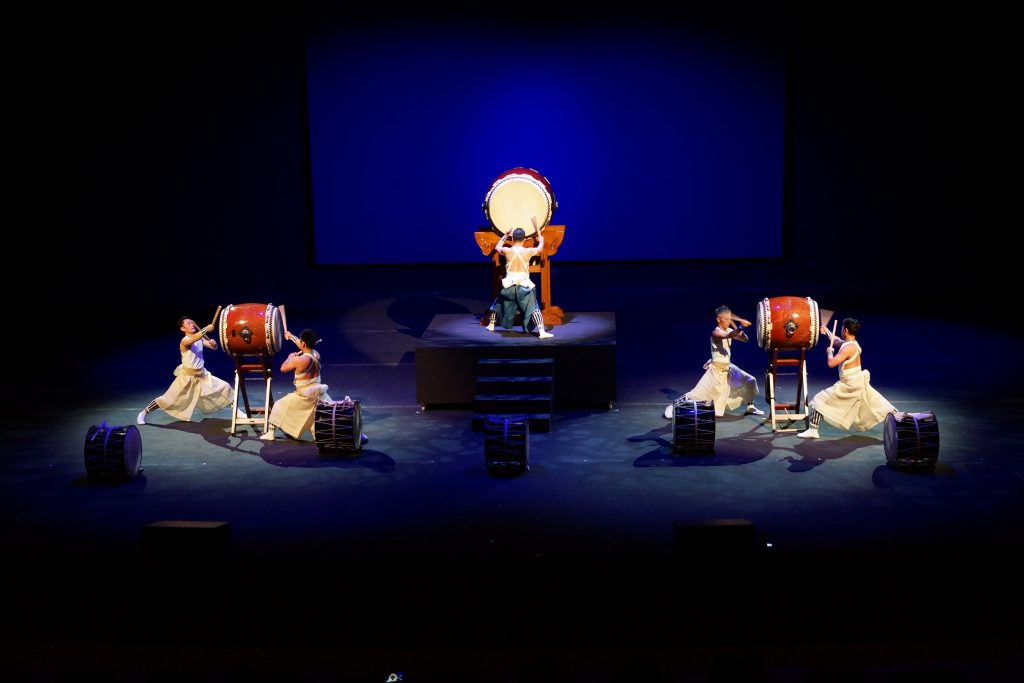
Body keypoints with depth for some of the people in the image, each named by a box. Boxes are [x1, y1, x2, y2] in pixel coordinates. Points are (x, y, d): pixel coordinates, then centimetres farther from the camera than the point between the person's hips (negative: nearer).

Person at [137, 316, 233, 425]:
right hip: (187, 376, -6)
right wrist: (206, 329, -54)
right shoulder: (185, 341, -20)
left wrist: (214, 343, -22)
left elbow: (214, 347, 2)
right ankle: (143, 413, 12)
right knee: (168, 399, -2)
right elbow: (193, 339, -44)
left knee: (225, 387, 2)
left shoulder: (200, 338, 0)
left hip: (202, 375, 6)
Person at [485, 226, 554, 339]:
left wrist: (505, 236, 34)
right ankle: (542, 331, -19)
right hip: (524, 286, -1)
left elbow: (497, 247, 20)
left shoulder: (507, 251, -3)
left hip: (509, 285, 2)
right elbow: (540, 249, 17)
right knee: (533, 308, -3)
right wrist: (541, 240, 37)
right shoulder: (528, 251, -4)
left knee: (499, 303, 26)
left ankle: (491, 325, 37)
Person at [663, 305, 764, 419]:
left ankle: (750, 407, 23)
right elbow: (728, 336, -41)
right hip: (717, 369, -8)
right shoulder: (716, 332, -20)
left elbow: (745, 339, 4)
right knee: (700, 392, -8)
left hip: (728, 367, 8)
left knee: (750, 381, 8)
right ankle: (673, 406, 1)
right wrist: (741, 326, -52)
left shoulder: (730, 330, 5)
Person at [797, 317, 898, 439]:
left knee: (819, 400, -6)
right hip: (859, 383, 9)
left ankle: (813, 430, -10)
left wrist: (829, 352, -8)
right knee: (880, 406, 19)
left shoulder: (848, 347, -21)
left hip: (850, 385, -9)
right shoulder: (852, 343, 6)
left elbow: (831, 363, -27)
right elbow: (836, 341, 28)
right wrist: (826, 331, 38)